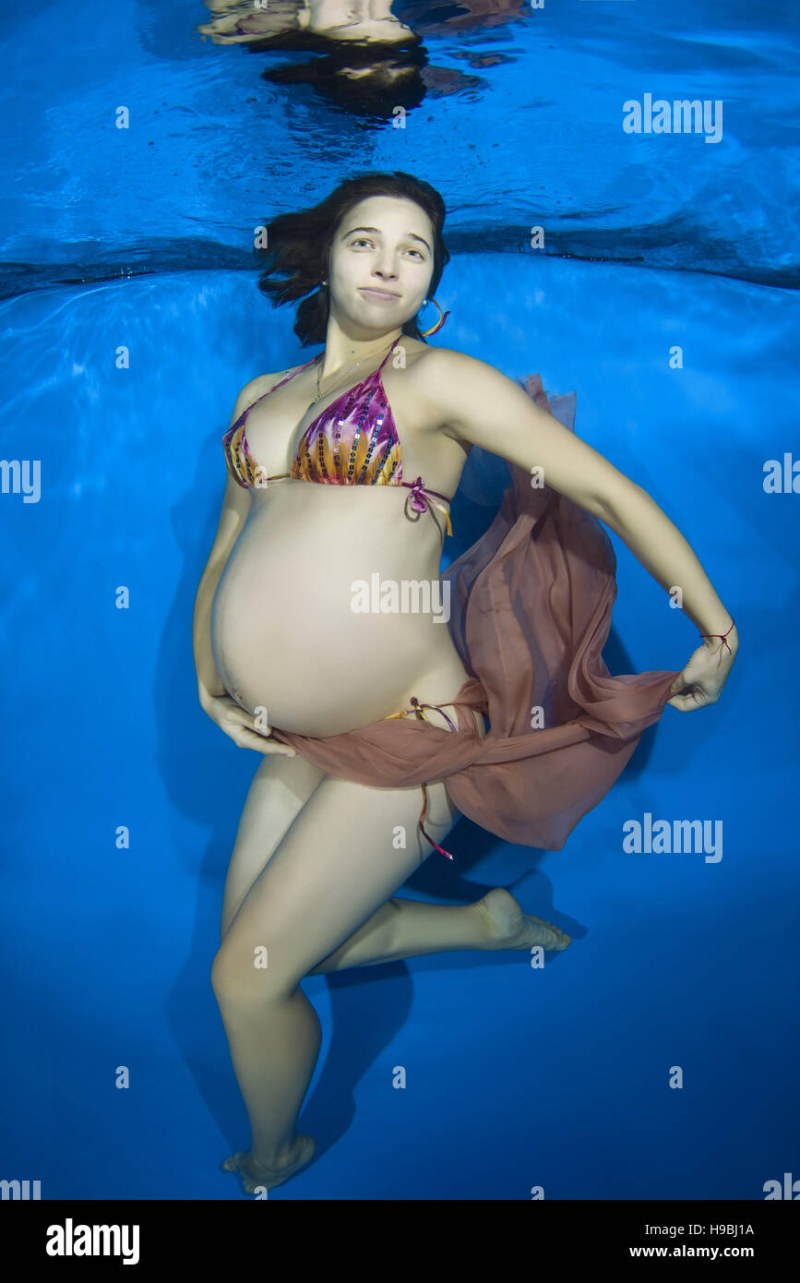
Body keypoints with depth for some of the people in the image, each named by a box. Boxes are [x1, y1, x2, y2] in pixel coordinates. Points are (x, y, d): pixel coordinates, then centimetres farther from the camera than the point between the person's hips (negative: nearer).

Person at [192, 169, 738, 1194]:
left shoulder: (441, 380, -5)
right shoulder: (263, 396, 13)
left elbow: (613, 494, -5)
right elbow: (223, 558, 21)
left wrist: (717, 630, -2)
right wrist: (210, 686, 8)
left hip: (405, 737, -6)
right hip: (298, 743, 7)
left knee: (248, 978, 1)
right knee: (300, 945, 17)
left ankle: (273, 1159, 34)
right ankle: (493, 925, 38)